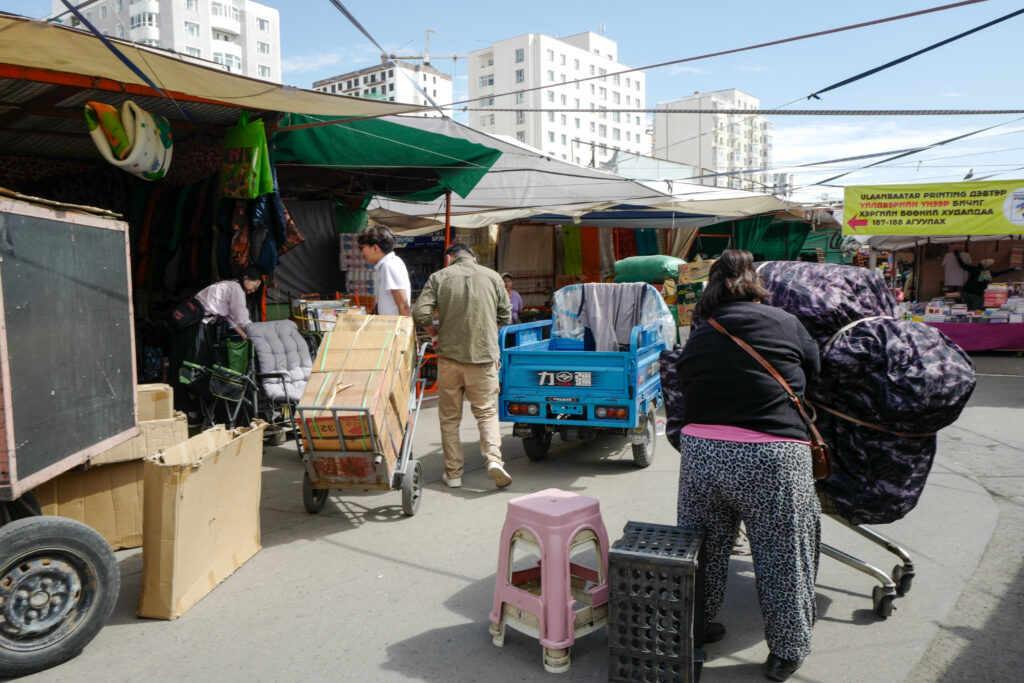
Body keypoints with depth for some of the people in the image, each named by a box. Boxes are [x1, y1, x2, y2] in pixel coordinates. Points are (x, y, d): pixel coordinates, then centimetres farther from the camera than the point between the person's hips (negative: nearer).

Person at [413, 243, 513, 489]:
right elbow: (505, 317, 9)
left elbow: (420, 313, -8)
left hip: (449, 354, 0)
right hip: (484, 354, 0)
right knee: (487, 412, 10)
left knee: (449, 416, 11)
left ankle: (453, 473, 14)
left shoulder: (439, 277, 1)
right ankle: (493, 458, -11)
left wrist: (435, 333, 10)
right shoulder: (492, 276, 5)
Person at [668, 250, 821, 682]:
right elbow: (815, 371, 13)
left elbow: (687, 395, 11)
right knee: (781, 556, 13)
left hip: (700, 452, 4)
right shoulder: (783, 323, 1)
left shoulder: (696, 339, 9)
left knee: (704, 548, 20)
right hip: (771, 458, -3)